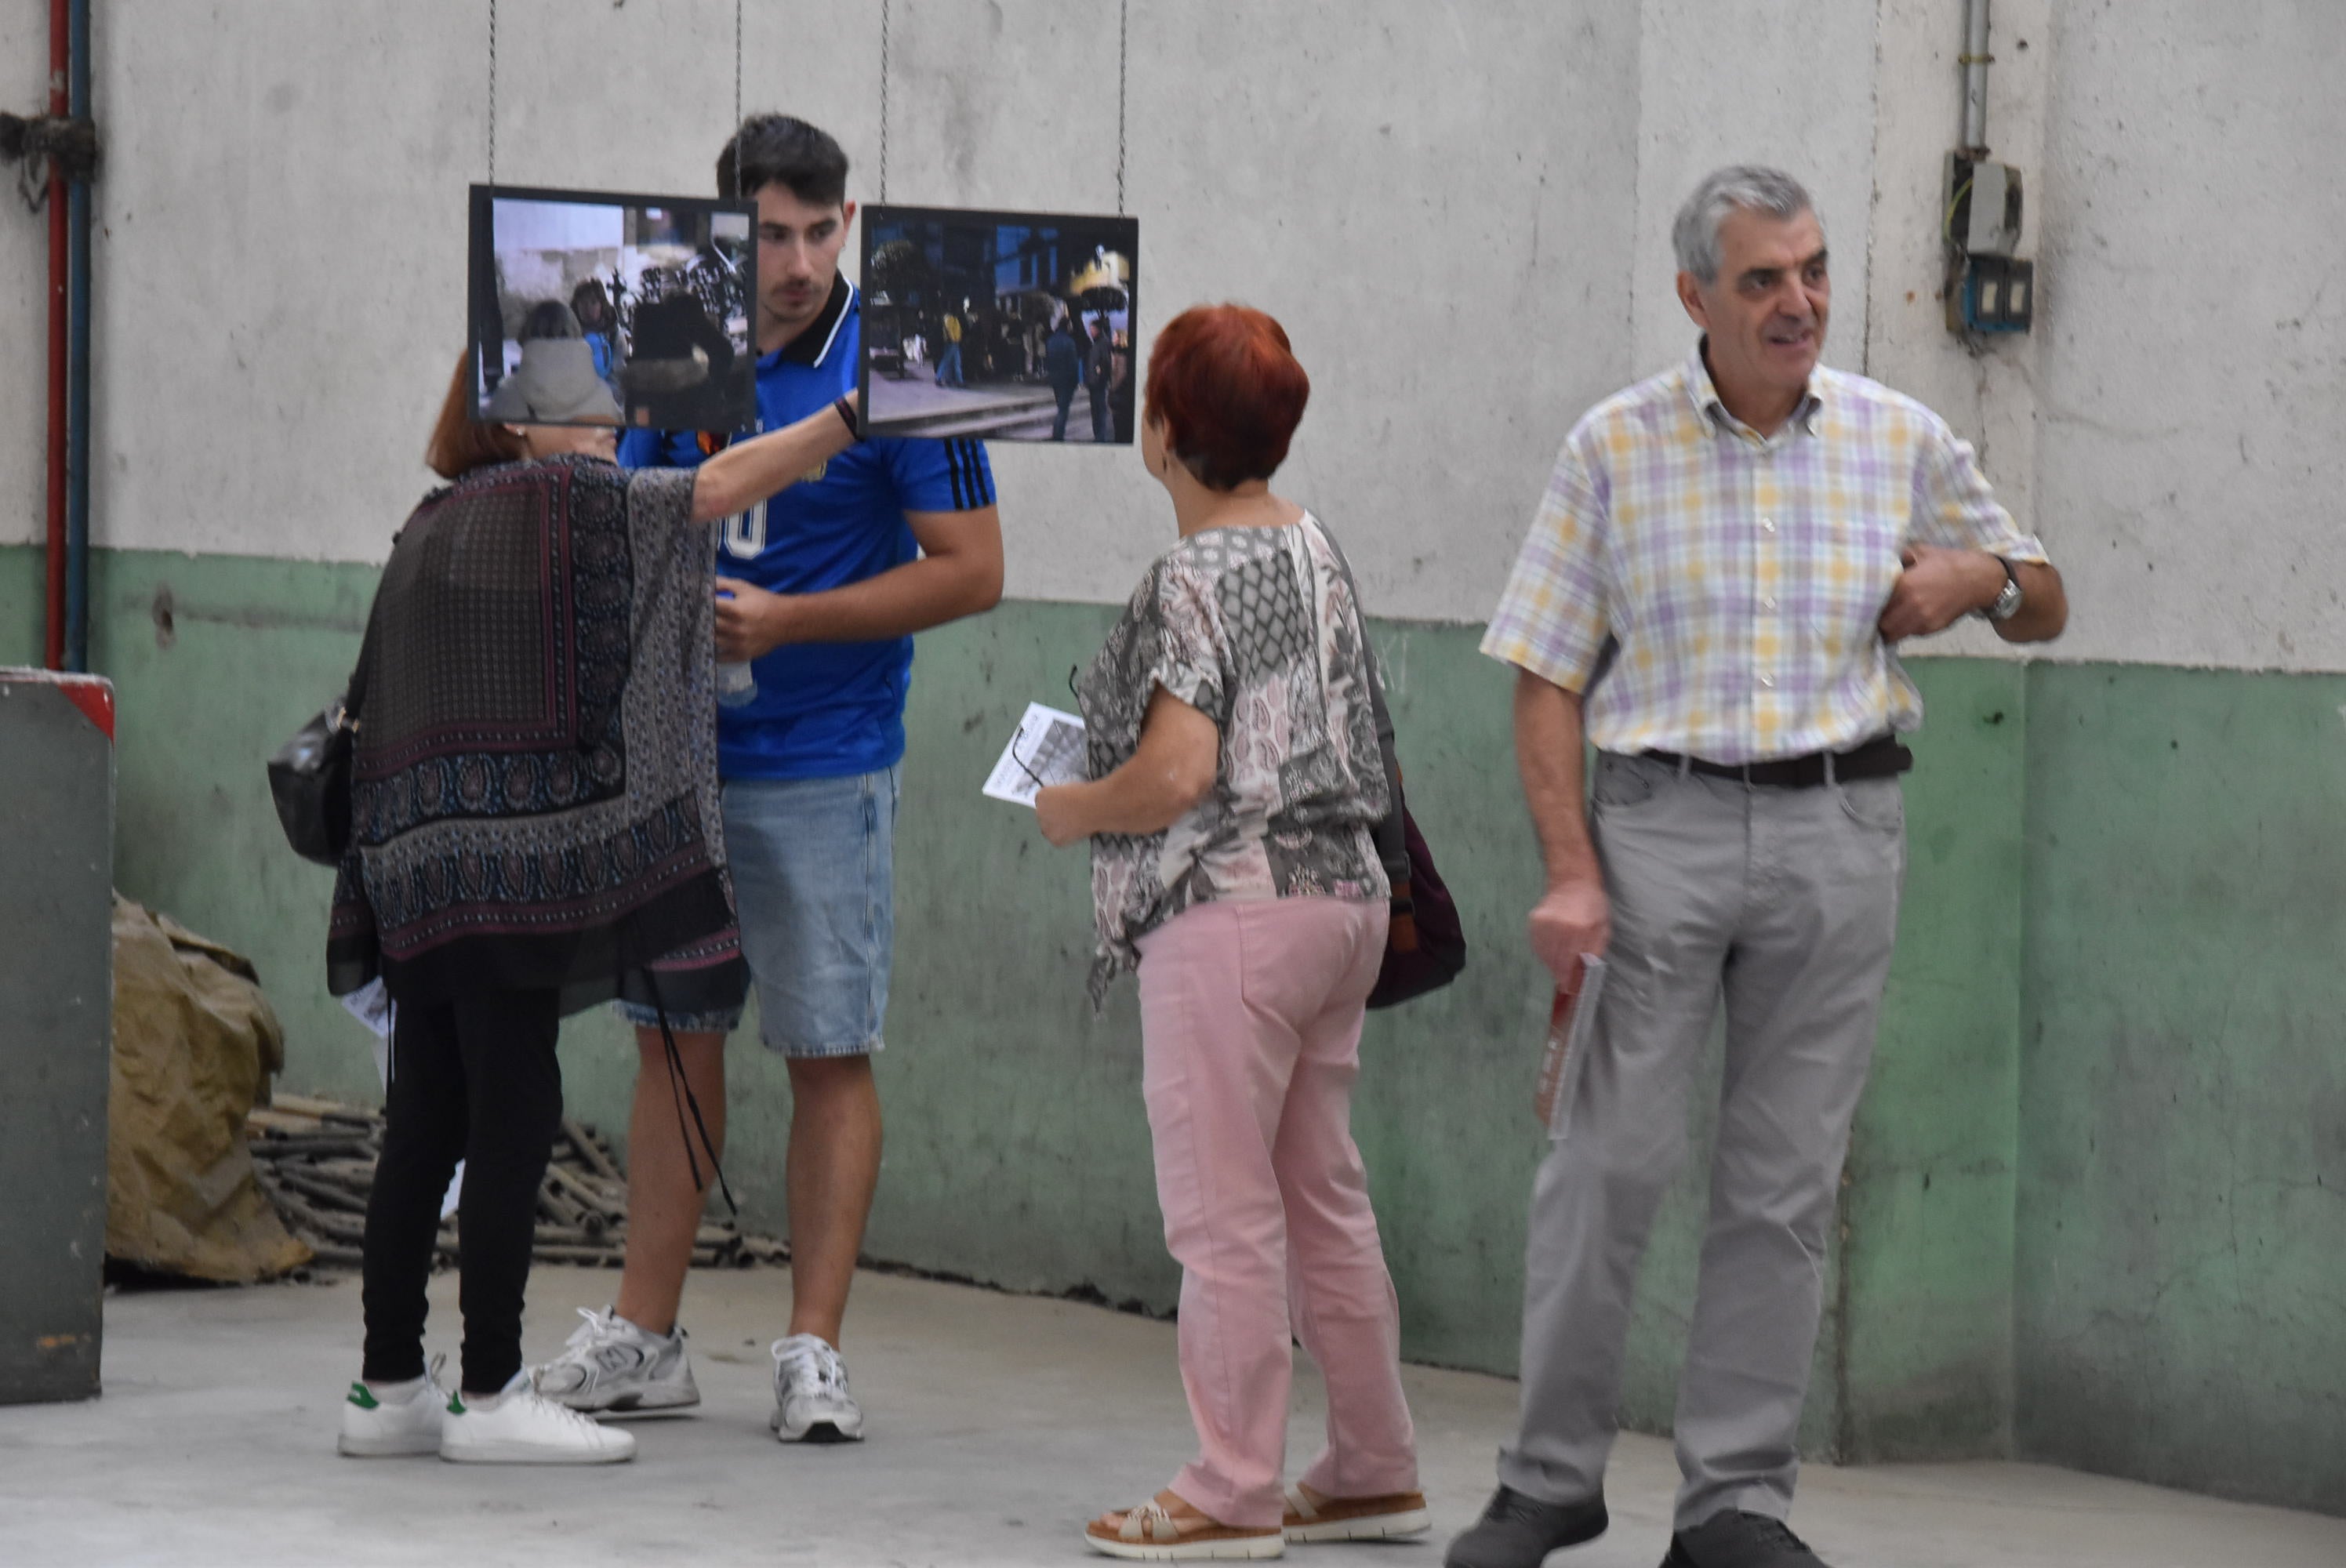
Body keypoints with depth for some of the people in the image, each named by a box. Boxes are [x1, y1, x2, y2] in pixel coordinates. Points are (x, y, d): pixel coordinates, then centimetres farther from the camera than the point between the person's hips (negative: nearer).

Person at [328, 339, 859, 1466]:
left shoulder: (434, 525, 17)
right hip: (509, 858, -9)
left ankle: (388, 1387, 11)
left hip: (416, 865, 9)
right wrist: (854, 415, 2)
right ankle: (489, 1395, -5)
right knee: (514, 1119, -6)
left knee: (429, 1123, 9)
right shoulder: (553, 501, -3)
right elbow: (724, 485, -3)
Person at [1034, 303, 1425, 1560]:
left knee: (1224, 1211, -3)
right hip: (1340, 892, 9)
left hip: (1231, 913, -9)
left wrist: (1071, 810, -4)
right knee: (1323, 1198, 14)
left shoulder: (1194, 581, -14)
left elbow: (1179, 772, -22)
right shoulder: (1315, 549, 12)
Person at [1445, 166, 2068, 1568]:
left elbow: (2046, 608, 17)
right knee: (1614, 1159, -4)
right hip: (1661, 819, -2)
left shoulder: (1903, 441, 7)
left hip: (1840, 828, 2)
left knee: (1787, 1179, 4)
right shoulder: (1616, 449, 2)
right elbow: (1549, 679, 2)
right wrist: (1570, 871, -10)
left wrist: (1983, 578, -7)